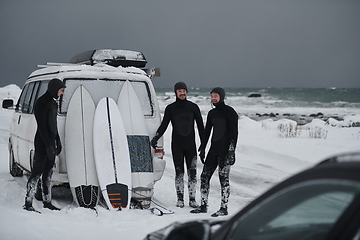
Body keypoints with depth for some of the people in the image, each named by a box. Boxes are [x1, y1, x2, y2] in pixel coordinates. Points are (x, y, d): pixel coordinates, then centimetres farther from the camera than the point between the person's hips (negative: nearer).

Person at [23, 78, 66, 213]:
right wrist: (48, 146, -21)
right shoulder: (42, 103, -14)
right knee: (37, 172, -7)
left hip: (50, 142, 9)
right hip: (42, 143, -9)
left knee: (48, 173, 13)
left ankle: (47, 202, 19)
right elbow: (42, 127, -19)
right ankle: (28, 203, -3)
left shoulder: (52, 103, 14)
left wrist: (57, 142, 21)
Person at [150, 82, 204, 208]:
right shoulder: (170, 108, 3)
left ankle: (192, 199, 3)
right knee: (179, 172, 1)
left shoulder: (193, 107, 4)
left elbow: (200, 126, 8)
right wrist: (155, 138, -9)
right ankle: (180, 199, 7)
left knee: (192, 172, -2)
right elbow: (164, 125, 5)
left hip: (191, 144, 1)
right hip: (176, 144, 0)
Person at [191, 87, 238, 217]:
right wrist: (202, 148, 15)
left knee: (223, 177, -6)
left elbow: (234, 132, -12)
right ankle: (203, 205, 15)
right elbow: (207, 131, 19)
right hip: (214, 148, 8)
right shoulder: (212, 113, 14)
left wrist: (231, 150, -18)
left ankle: (224, 208, 0)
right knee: (205, 176, 6)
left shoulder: (229, 112, -7)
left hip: (225, 148, -8)